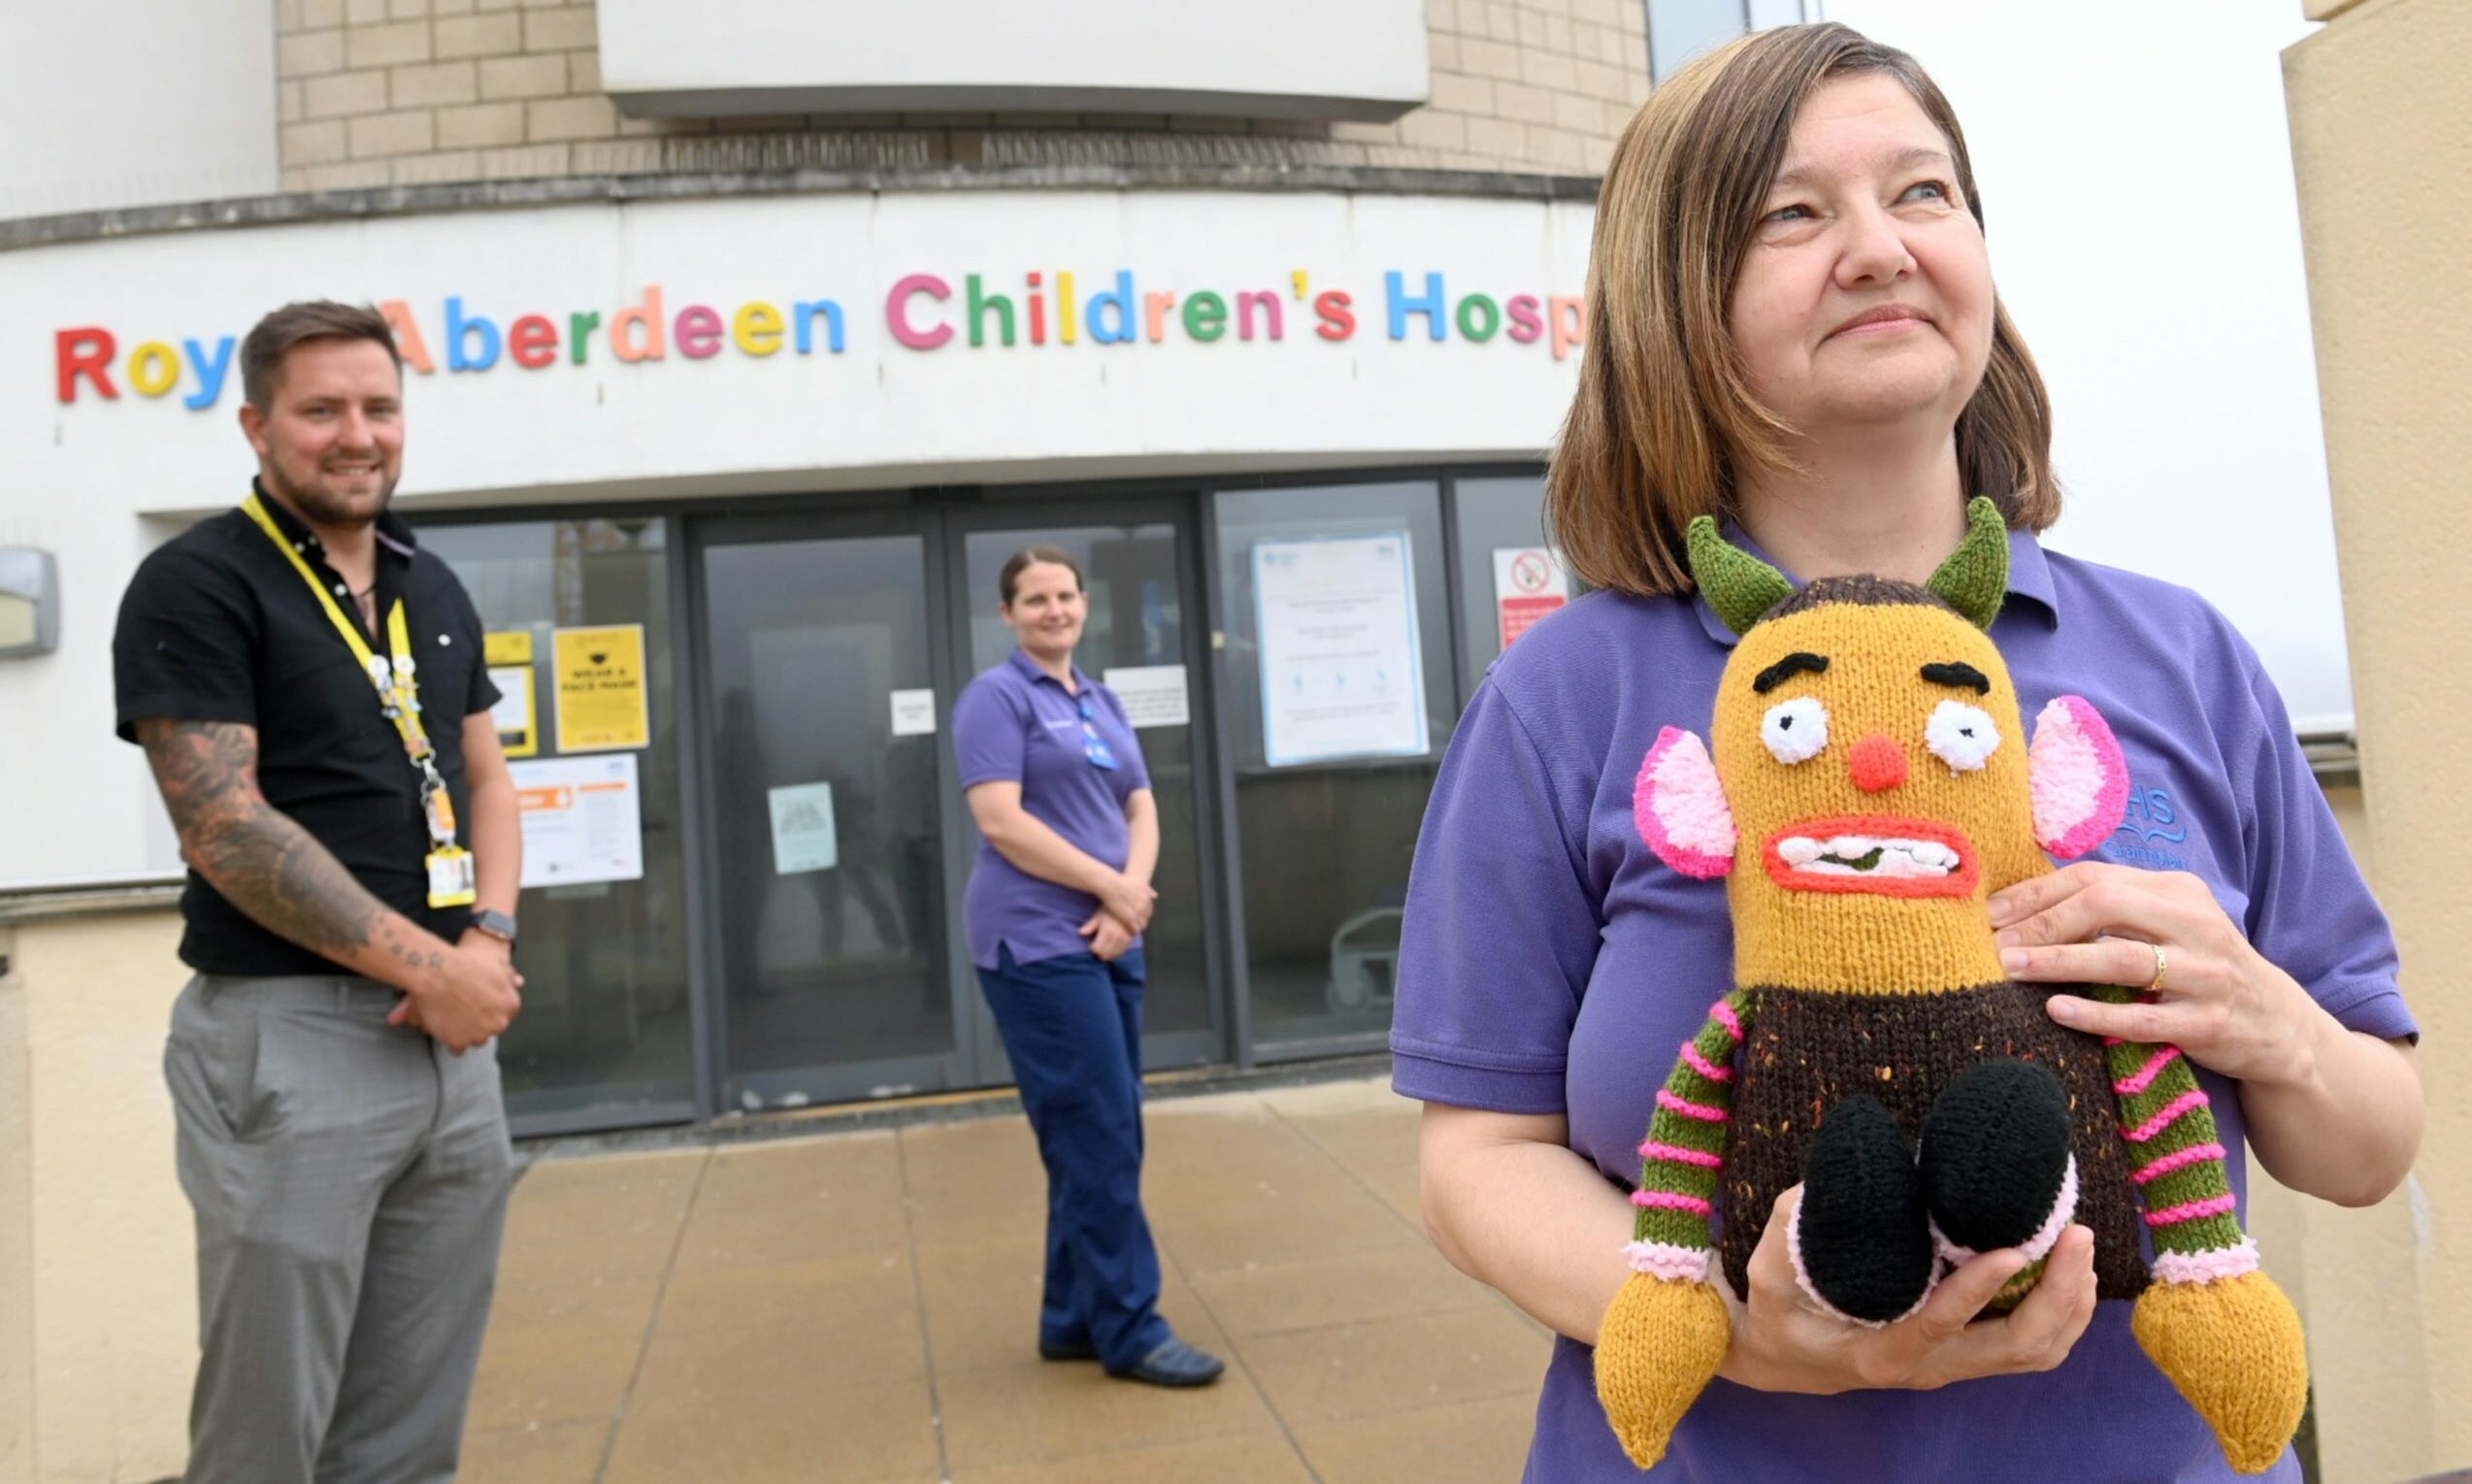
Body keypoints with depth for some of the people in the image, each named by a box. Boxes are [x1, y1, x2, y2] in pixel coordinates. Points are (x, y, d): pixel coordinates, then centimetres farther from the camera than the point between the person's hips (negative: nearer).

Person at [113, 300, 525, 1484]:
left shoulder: (435, 591, 13)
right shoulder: (196, 584, -6)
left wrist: (488, 943, -4)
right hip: (288, 1037, -6)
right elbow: (222, 827, -14)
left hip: (454, 1035, 6)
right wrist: (424, 964, -15)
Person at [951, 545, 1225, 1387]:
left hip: (1107, 941, 7)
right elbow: (1000, 820, -15)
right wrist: (1111, 885, -13)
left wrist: (1125, 905, -7)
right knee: (1099, 1138, -6)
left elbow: (1141, 812, 11)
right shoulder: (997, 697, -5)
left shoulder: (1103, 702, 16)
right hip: (1038, 943, -7)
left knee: (1097, 1140, 11)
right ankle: (1129, 1329, 4)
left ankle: (1073, 1319, 22)